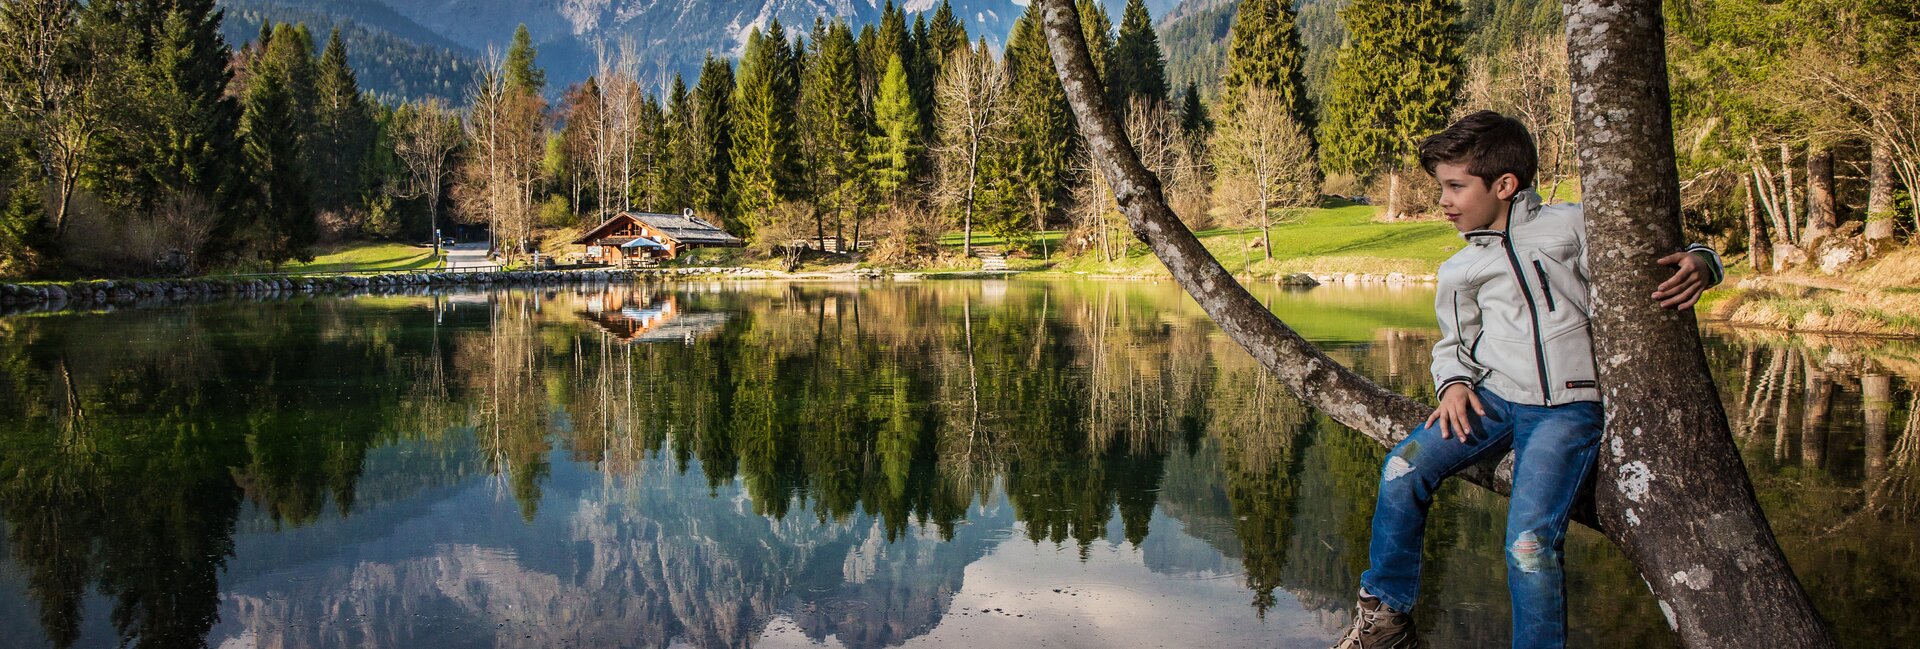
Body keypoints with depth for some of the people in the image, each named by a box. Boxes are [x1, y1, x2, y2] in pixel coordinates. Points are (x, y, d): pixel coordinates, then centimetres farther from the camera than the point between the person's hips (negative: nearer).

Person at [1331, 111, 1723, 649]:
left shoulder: (1573, 226, 2)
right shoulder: (1460, 271, 15)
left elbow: (1663, 253, 4)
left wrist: (1699, 265, -20)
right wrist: (1454, 382, 3)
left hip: (1569, 408, -4)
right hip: (1493, 397, 4)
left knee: (1530, 542, -22)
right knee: (1404, 469, -17)